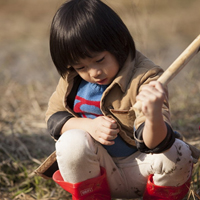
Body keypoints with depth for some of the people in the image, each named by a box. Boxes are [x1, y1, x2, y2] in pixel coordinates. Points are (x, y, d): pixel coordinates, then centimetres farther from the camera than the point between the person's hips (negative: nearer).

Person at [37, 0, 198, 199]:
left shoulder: (145, 78, -21)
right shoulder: (72, 78, -4)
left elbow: (152, 143, -30)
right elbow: (53, 117, 0)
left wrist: (154, 118, -55)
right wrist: (88, 125, -20)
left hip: (138, 172, -2)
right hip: (96, 173, 2)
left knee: (179, 153, -29)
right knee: (72, 141, -29)